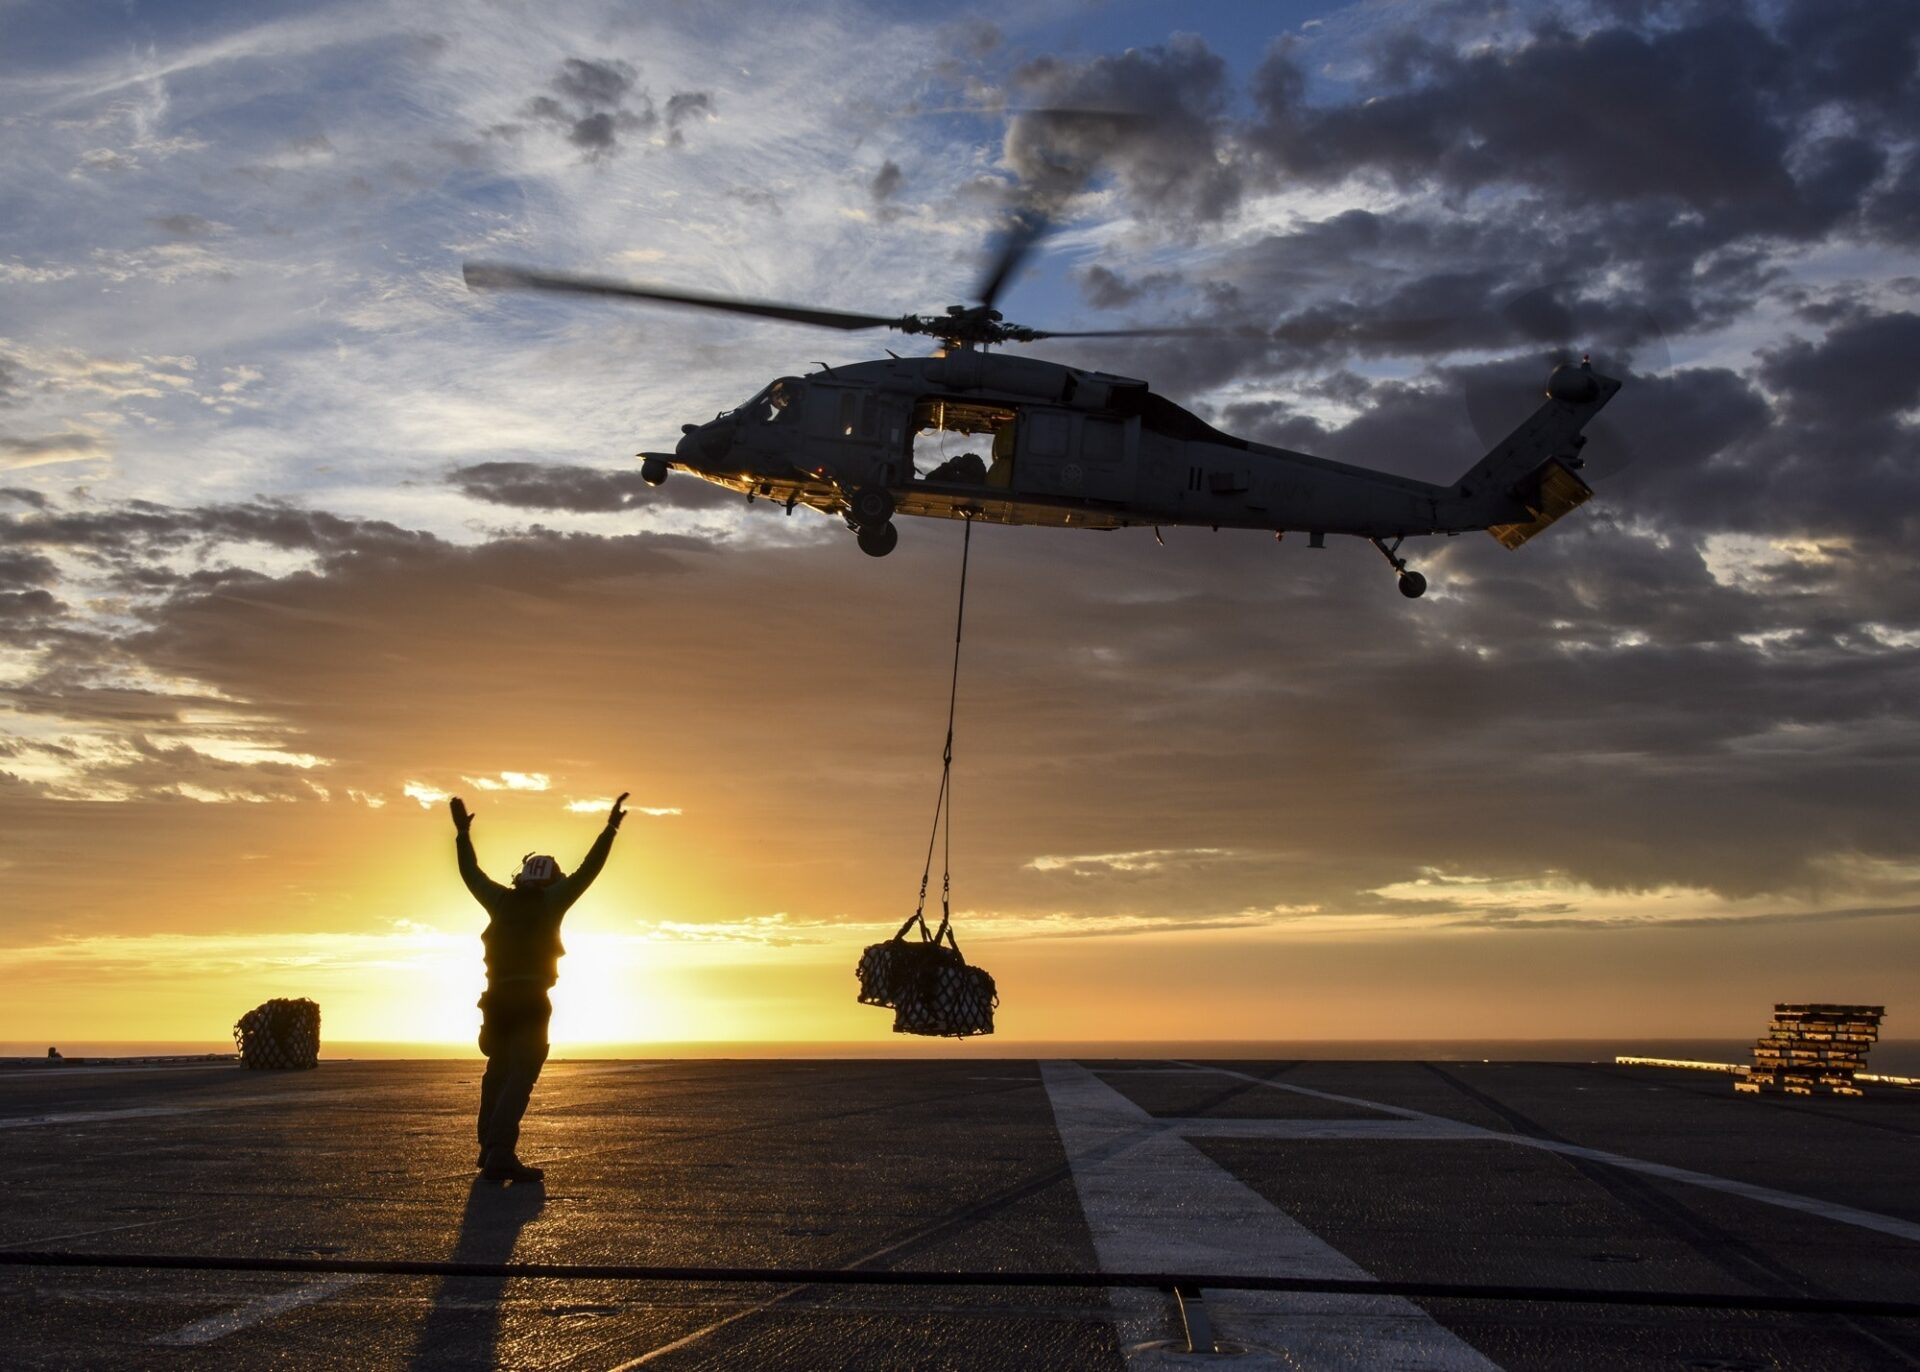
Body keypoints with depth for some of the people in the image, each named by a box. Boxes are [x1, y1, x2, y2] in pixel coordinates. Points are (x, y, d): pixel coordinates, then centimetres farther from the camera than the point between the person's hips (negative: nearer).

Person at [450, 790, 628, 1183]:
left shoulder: (501, 900, 10)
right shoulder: (549, 901, -1)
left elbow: (470, 872, 23)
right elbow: (588, 870, -3)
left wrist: (462, 832, 34)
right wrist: (611, 827, 0)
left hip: (497, 999, 5)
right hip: (531, 1001, -5)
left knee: (497, 1071, 21)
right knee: (520, 1077, -10)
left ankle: (490, 1148, 27)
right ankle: (500, 1155, -23)